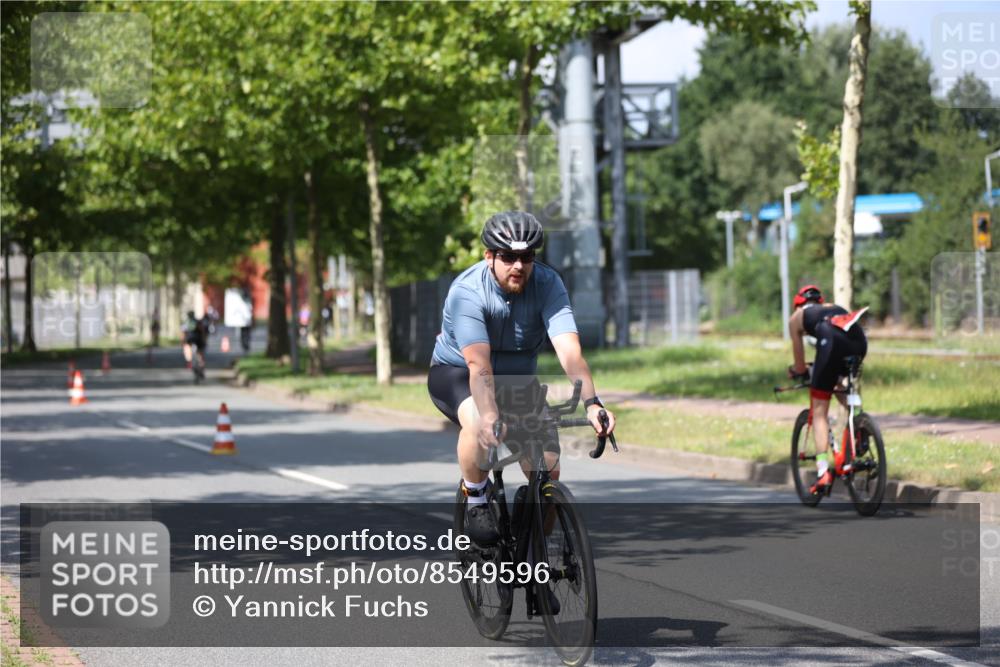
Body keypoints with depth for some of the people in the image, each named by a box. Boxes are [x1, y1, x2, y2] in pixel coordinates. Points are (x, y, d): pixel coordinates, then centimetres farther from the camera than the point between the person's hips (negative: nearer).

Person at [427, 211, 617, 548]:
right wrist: (490, 417, -56)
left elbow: (570, 351, -33)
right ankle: (476, 500, -12)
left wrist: (592, 403, -48)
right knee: (478, 423, -37)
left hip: (517, 379, 3)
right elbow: (479, 365, -40)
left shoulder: (547, 284, -21)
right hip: (456, 373, -3)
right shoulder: (467, 291, -28)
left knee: (547, 469, -13)